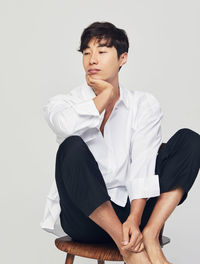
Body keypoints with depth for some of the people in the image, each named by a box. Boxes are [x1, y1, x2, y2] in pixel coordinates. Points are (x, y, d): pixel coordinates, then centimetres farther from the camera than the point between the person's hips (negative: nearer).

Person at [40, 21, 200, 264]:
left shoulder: (144, 105, 6)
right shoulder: (65, 103, 3)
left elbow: (143, 164, -8)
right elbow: (66, 126, -25)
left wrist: (134, 219, -22)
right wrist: (107, 94, -11)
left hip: (130, 210, 2)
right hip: (84, 219, -2)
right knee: (73, 147, -31)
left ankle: (150, 236, -21)